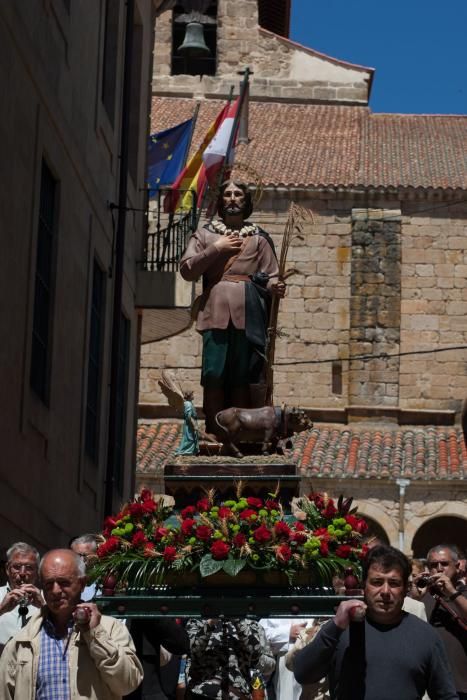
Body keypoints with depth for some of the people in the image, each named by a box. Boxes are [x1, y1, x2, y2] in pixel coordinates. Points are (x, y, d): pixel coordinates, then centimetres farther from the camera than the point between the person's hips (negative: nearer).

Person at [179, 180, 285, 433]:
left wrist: (274, 287, -10)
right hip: (215, 310, 0)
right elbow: (186, 269, 7)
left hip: (247, 312, 0)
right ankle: (214, 434, -6)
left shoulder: (259, 238, 20)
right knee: (214, 375, -9)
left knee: (242, 377, -5)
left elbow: (271, 275, 13)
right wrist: (215, 249, -1)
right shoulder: (205, 234, 19)